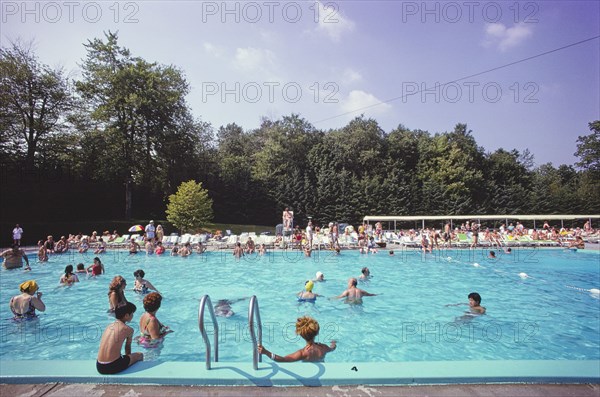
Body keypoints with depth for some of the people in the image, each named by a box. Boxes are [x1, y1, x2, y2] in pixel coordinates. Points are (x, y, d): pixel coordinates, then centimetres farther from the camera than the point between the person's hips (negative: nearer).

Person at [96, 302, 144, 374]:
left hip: (99, 367, 7)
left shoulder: (109, 326, 11)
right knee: (140, 355, 17)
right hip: (112, 367, -6)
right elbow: (128, 347, 10)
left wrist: (128, 357, 34)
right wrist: (129, 358, 30)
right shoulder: (128, 329, -7)